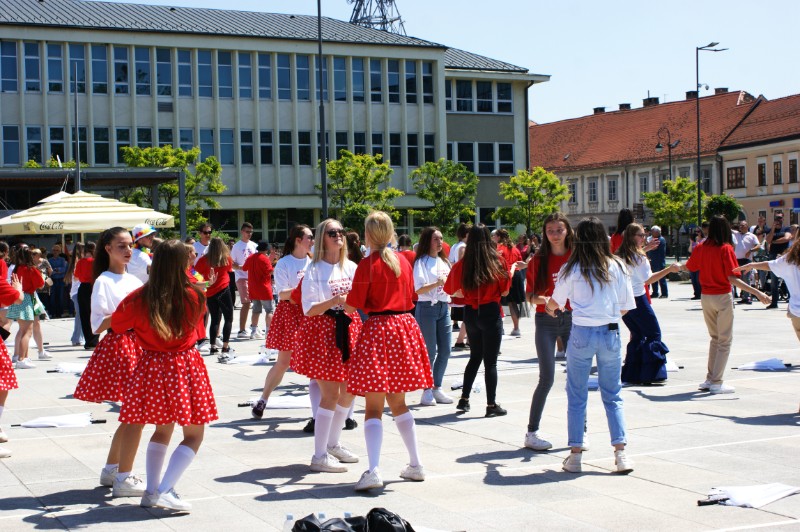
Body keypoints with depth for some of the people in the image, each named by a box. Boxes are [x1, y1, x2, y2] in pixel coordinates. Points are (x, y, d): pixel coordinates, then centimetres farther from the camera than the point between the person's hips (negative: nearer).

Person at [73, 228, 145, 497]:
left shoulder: (134, 280, 15)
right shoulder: (103, 282, -7)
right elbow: (98, 325, -14)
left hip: (137, 346, 8)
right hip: (117, 346, -8)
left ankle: (111, 470, 26)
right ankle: (123, 479, -5)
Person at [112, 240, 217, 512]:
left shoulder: (139, 298, -7)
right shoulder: (194, 297, -10)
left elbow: (117, 323, 10)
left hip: (151, 365, 3)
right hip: (184, 365, -3)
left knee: (162, 429, 22)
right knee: (194, 434, 7)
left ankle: (151, 489, 17)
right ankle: (165, 490, -8)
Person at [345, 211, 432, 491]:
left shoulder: (367, 264, -9)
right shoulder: (403, 262, 10)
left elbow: (353, 306, -7)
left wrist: (341, 299, 13)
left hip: (377, 329, -6)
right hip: (405, 327, 6)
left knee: (373, 407, -7)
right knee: (398, 402, 18)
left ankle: (373, 470, -20)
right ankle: (416, 465, 22)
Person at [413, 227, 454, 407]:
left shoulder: (443, 262, 14)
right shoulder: (422, 262, -7)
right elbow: (419, 289, -16)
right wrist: (437, 283, -28)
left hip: (444, 308, 7)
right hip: (427, 308, -7)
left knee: (445, 351, 6)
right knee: (429, 351, -3)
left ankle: (437, 388, 16)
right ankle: (426, 391, 4)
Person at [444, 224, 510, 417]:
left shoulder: (463, 263, -4)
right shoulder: (498, 261, -9)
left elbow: (454, 290, 0)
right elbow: (505, 291, -5)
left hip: (470, 313, 3)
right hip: (491, 312, -3)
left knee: (475, 356, 19)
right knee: (490, 361, 3)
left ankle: (464, 399, 18)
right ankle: (491, 405, 6)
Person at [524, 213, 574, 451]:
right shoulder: (539, 259, 0)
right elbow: (530, 295, -1)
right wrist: (541, 299, -22)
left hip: (573, 319, 2)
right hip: (546, 322, -2)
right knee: (547, 378, -7)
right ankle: (532, 433, 4)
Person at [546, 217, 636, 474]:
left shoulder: (571, 269, -2)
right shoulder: (617, 267, 1)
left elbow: (555, 302, 9)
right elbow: (625, 307, 4)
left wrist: (549, 308, 32)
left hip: (581, 334, -1)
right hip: (610, 333, 1)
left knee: (576, 396, 8)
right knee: (612, 396, 11)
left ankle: (575, 455, 9)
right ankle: (620, 453, 3)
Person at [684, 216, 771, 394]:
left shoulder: (701, 248, 1)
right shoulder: (726, 249, -14)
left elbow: (689, 267, 16)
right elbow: (732, 278, -21)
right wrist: (757, 293, -25)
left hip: (705, 297, 6)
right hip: (722, 297, -5)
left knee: (714, 338, 19)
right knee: (725, 341, 3)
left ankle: (710, 379, 17)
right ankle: (716, 383, 0)